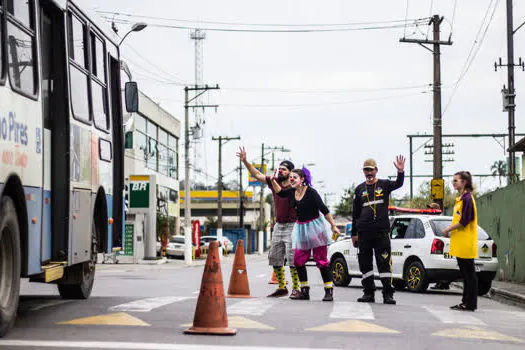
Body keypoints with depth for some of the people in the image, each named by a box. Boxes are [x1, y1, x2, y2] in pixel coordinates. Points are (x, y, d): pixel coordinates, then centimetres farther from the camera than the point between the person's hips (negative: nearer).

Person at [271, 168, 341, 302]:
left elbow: (324, 210, -14)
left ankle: (329, 291, -2)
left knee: (321, 260, -5)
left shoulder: (310, 192, -14)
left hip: (314, 226, -7)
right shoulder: (291, 192, 3)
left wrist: (334, 226, -16)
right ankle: (304, 291, 12)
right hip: (300, 228, 7)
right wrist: (273, 180, 3)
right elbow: (279, 191, 21)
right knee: (298, 261, 3)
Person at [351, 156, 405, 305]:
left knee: (384, 262, -6)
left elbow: (398, 184, -16)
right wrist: (354, 233, 12)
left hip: (382, 231, -3)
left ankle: (388, 294, -5)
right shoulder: (360, 189, 13)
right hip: (364, 231, 3)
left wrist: (401, 172, -36)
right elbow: (355, 213, 15)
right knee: (365, 263, 6)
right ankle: (369, 293, 14)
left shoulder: (384, 185, 6)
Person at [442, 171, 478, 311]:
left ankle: (470, 304, -2)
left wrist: (448, 229, -10)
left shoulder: (467, 198, -14)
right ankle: (466, 302, 18)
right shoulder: (460, 198, 17)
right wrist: (450, 230, 10)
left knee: (469, 273, -5)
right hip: (460, 244, 10)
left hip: (466, 243, -10)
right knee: (465, 274, 13)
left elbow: (464, 221, -19)